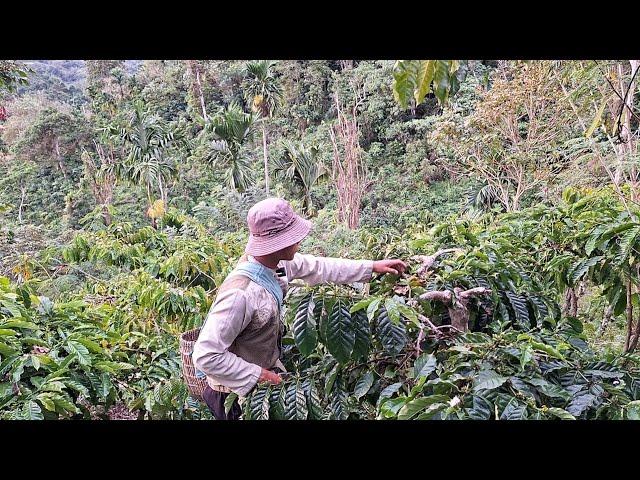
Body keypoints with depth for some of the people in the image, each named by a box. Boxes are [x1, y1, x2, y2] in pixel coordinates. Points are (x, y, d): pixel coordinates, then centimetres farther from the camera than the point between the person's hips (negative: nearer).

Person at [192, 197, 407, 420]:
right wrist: (257, 375, -24)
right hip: (240, 385, -7)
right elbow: (206, 356, -32)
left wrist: (372, 266, 3)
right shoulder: (240, 293, -37)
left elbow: (319, 267, 1)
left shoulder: (275, 261, -13)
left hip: (270, 364, 7)